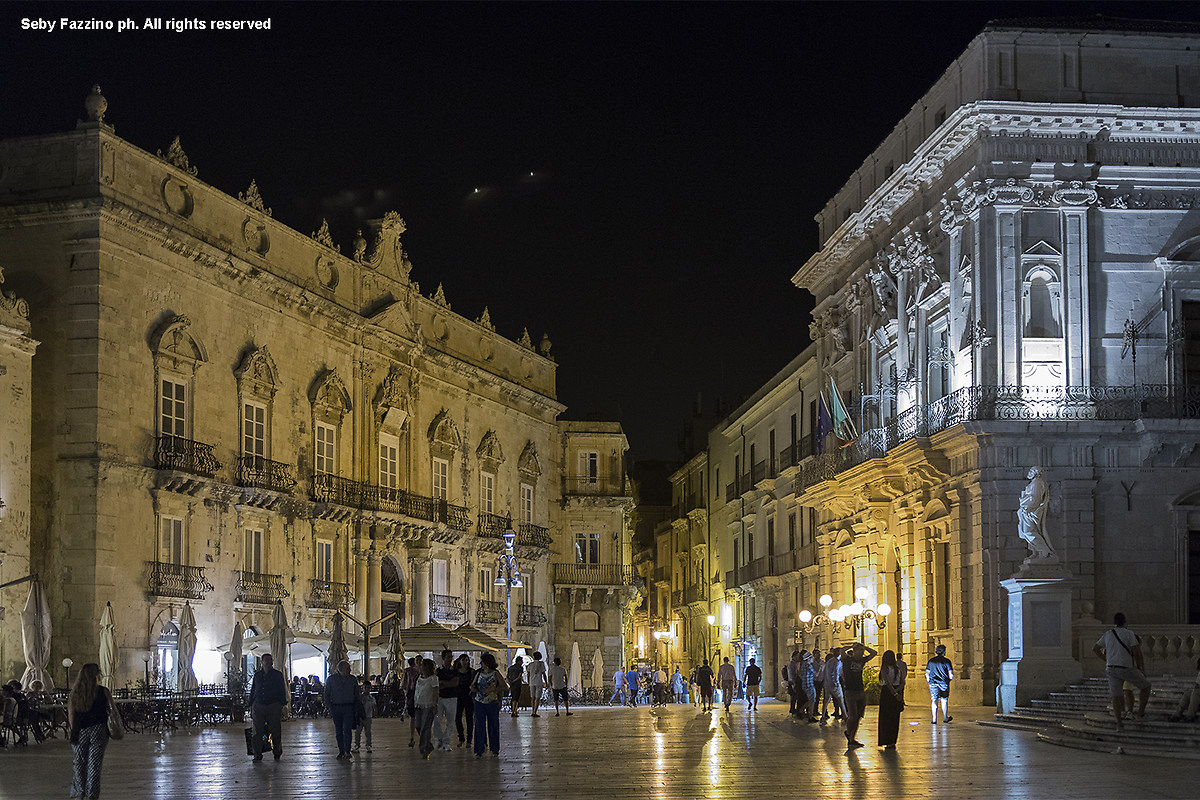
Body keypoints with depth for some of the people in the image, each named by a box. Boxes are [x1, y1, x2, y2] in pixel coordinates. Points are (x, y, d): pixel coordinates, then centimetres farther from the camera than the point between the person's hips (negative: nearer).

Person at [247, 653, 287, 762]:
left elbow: (282, 692, 5)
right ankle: (257, 755, 3)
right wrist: (251, 707, 12)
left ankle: (277, 753, 14)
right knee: (257, 732, -2)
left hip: (274, 707, -2)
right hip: (258, 706, 2)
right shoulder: (257, 675, 14)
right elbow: (252, 691, 17)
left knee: (275, 731, 1)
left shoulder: (278, 675, 6)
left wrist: (282, 707, -1)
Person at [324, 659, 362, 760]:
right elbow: (327, 694, 7)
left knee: (347, 729, -13)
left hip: (348, 707, -1)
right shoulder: (332, 679, 2)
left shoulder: (352, 679, 6)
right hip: (336, 708, 1)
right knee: (338, 730, 4)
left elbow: (357, 695, 14)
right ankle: (341, 751, 13)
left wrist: (356, 708, 4)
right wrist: (329, 708, -2)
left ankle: (347, 751, -11)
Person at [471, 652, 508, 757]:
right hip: (479, 702, 3)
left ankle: (495, 749, 17)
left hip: (492, 702, -3)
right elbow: (473, 684, 23)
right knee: (479, 726, -2)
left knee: (493, 725, 5)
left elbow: (505, 687, -7)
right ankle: (479, 750, 1)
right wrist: (472, 688, -1)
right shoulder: (479, 673, 10)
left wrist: (492, 689, -17)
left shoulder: (495, 674, -2)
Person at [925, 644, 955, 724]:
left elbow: (927, 673, 7)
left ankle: (934, 719, -10)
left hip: (933, 683, 2)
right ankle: (945, 718, 25)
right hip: (944, 683, -2)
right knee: (944, 700, 13)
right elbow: (951, 675, -8)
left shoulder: (931, 661, 5)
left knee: (934, 701, 0)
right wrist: (950, 679, 13)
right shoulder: (946, 661, -5)